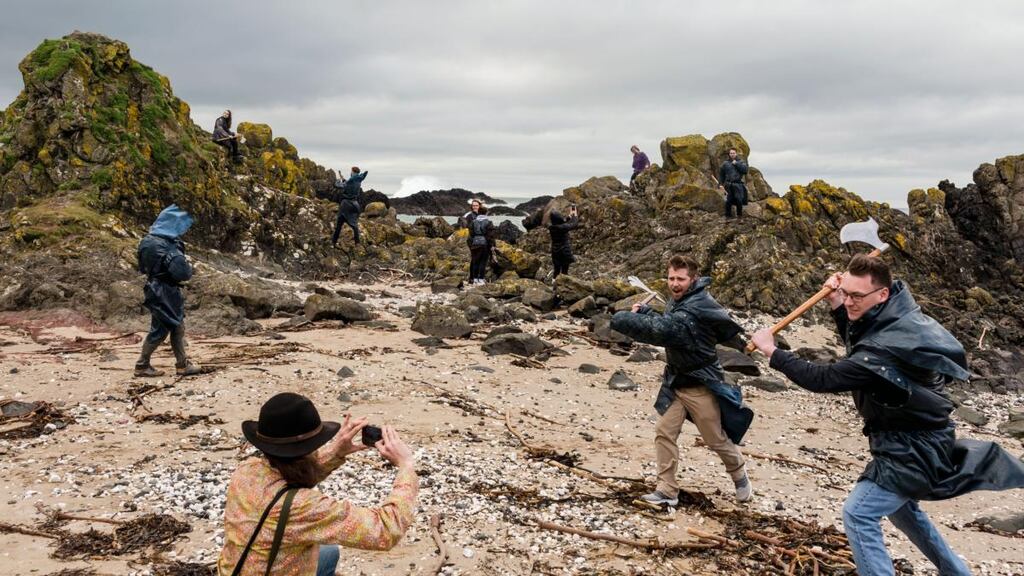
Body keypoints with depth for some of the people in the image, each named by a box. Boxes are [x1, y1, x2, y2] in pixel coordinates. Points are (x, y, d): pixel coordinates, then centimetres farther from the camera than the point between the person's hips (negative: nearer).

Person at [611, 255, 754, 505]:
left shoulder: (694, 310, -28)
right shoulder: (680, 301, 4)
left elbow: (660, 330, -38)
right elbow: (664, 325, 8)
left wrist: (622, 318, -29)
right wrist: (643, 312, -10)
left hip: (700, 385, -8)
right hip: (675, 380, 8)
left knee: (717, 439, 9)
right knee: (664, 432, 0)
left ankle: (740, 476, 37)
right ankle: (667, 490, 8)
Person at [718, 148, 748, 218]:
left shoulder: (740, 162, 9)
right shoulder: (725, 163, 10)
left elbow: (745, 170, -7)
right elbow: (721, 174, 11)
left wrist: (736, 164, -9)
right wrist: (720, 184, 3)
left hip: (738, 184, -1)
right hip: (728, 185, 1)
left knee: (739, 200, -7)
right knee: (728, 201, -1)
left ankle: (739, 214, 8)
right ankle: (728, 215, 12)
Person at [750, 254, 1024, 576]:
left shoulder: (886, 350, -33)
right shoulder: (896, 316, -4)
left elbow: (820, 380, -32)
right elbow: (858, 346, 14)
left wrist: (772, 351, -22)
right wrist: (837, 306, -1)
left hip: (912, 451, -10)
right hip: (916, 440, 10)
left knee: (858, 514, -12)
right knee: (899, 506, 29)